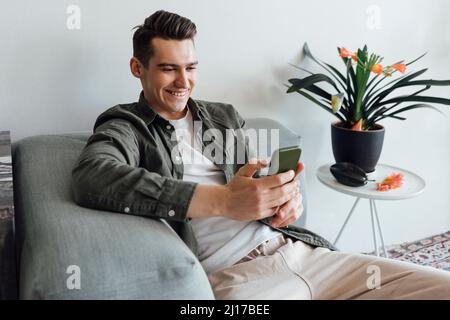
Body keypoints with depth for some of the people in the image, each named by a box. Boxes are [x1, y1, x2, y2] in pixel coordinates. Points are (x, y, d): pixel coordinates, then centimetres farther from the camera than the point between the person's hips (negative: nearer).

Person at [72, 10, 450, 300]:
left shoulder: (225, 116, 20)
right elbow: (92, 180, -20)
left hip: (297, 250, 7)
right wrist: (222, 201, -26)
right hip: (230, 273, -6)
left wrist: (286, 196, -7)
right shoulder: (126, 126, 3)